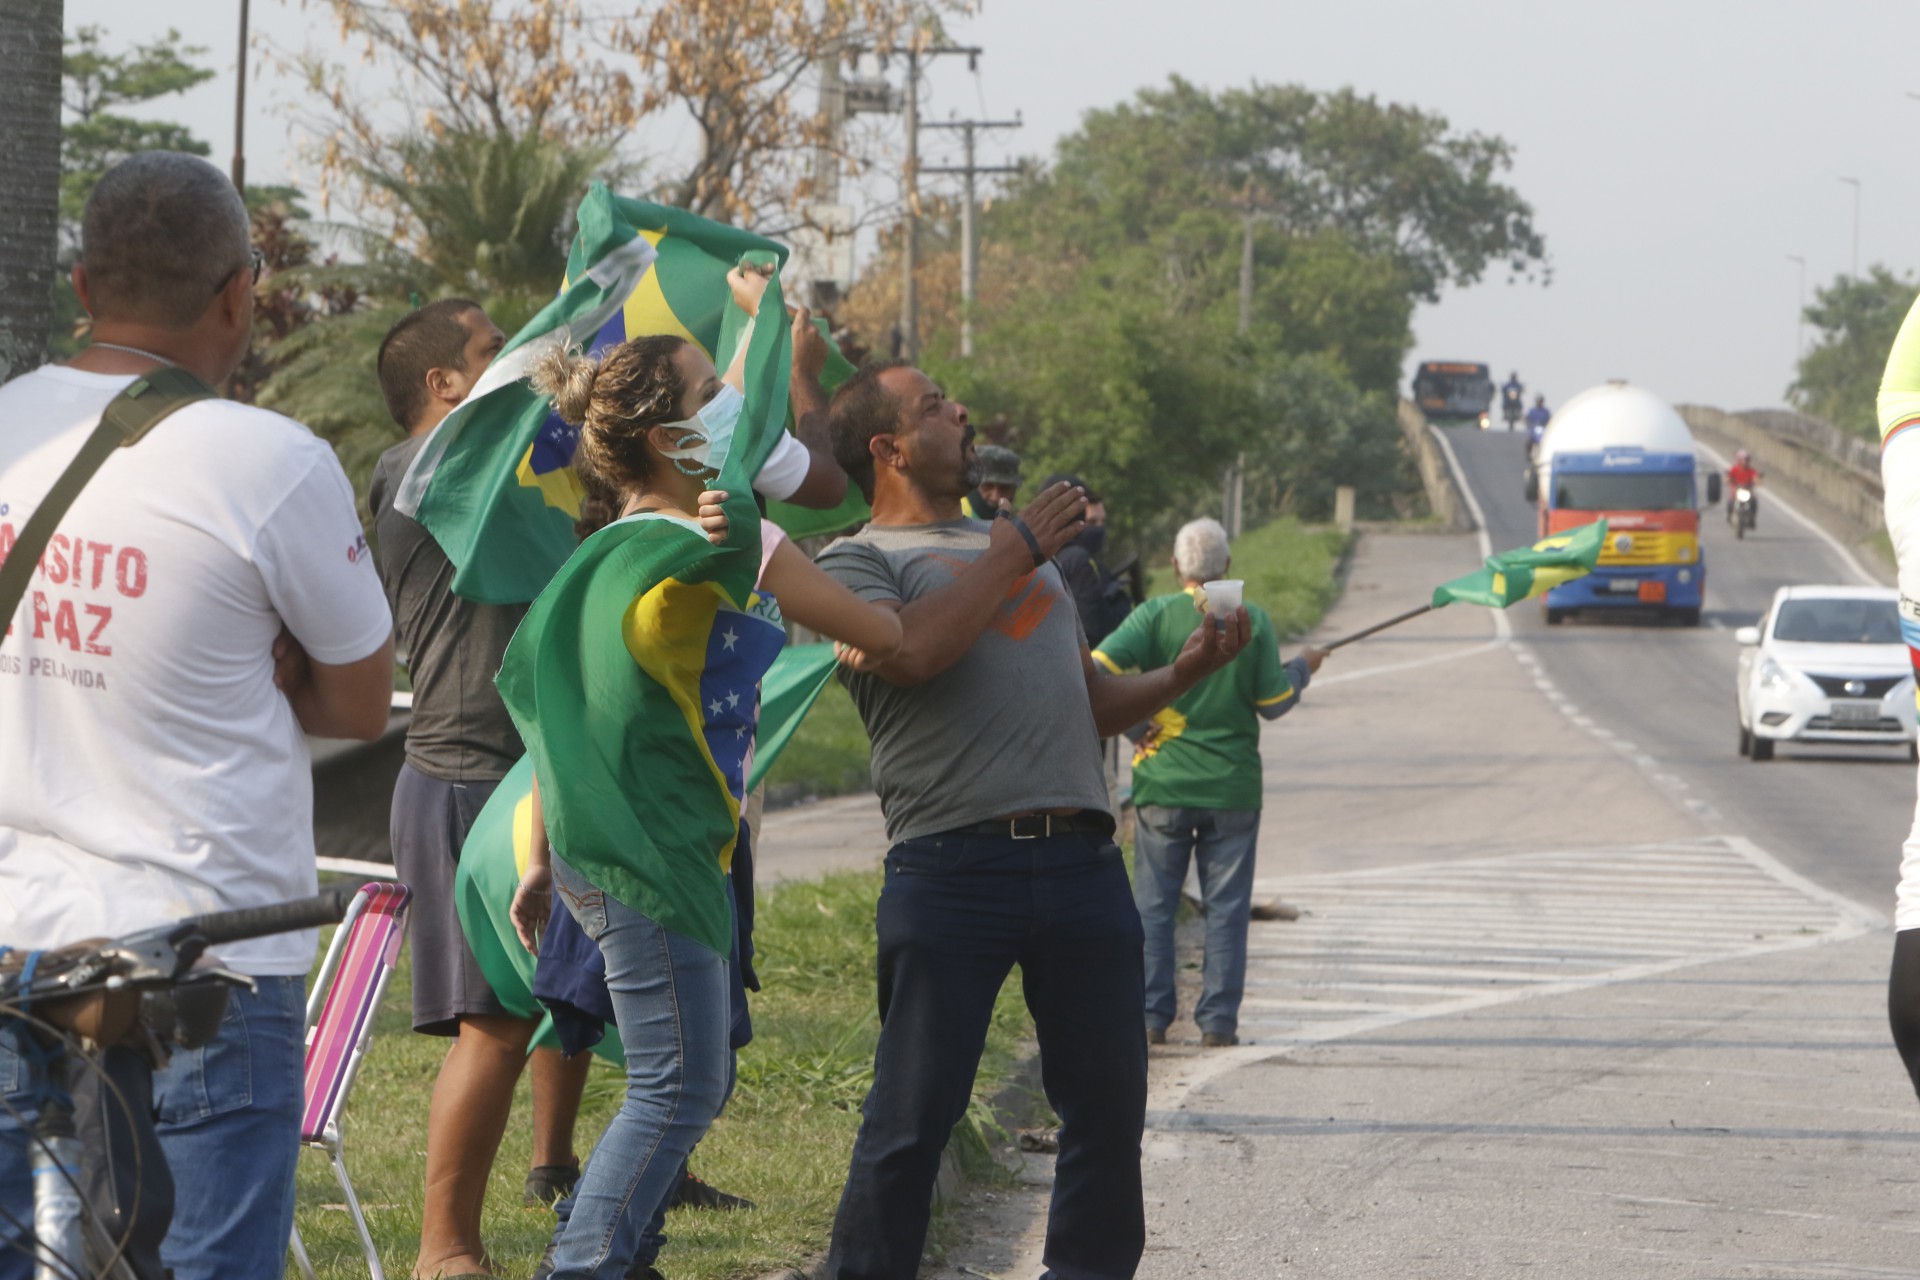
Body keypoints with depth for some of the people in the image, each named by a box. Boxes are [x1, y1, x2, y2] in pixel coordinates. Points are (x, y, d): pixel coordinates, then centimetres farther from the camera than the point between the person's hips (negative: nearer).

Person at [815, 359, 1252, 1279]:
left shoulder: (1025, 548, 27)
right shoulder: (860, 561, 6)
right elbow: (911, 650, -16)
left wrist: (1184, 674, 9)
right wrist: (1016, 551, -5)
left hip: (1080, 858, 6)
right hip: (951, 865, -6)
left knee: (1109, 1105, 5)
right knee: (914, 1113, -5)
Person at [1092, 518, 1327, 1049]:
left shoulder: (1156, 614, -6)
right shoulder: (1253, 621, -3)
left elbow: (1098, 669, -18)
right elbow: (1274, 703, 1)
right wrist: (1302, 668, 19)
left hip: (1162, 783, 0)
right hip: (1232, 786, 1)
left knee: (1153, 904, 8)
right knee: (1226, 907, 7)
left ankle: (1151, 1015, 6)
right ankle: (1218, 1020, 4)